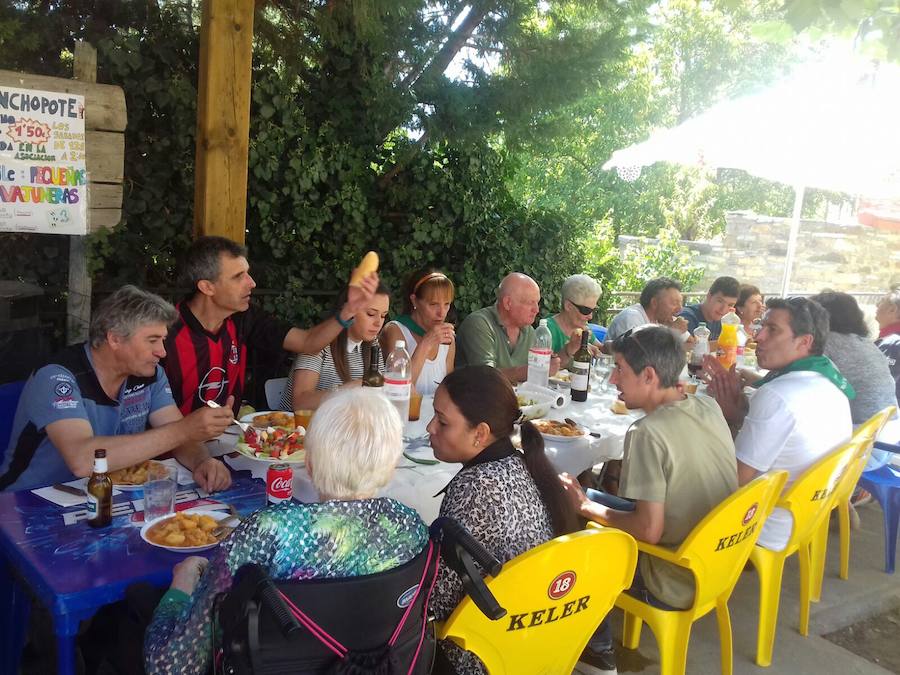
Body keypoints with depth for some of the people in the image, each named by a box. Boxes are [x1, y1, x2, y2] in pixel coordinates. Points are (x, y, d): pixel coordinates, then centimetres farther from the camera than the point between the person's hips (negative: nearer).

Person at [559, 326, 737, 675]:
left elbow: (648, 531, -26)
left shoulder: (648, 433, -27)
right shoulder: (708, 406, -3)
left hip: (677, 583, -8)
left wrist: (585, 507, -13)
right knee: (595, 499, 18)